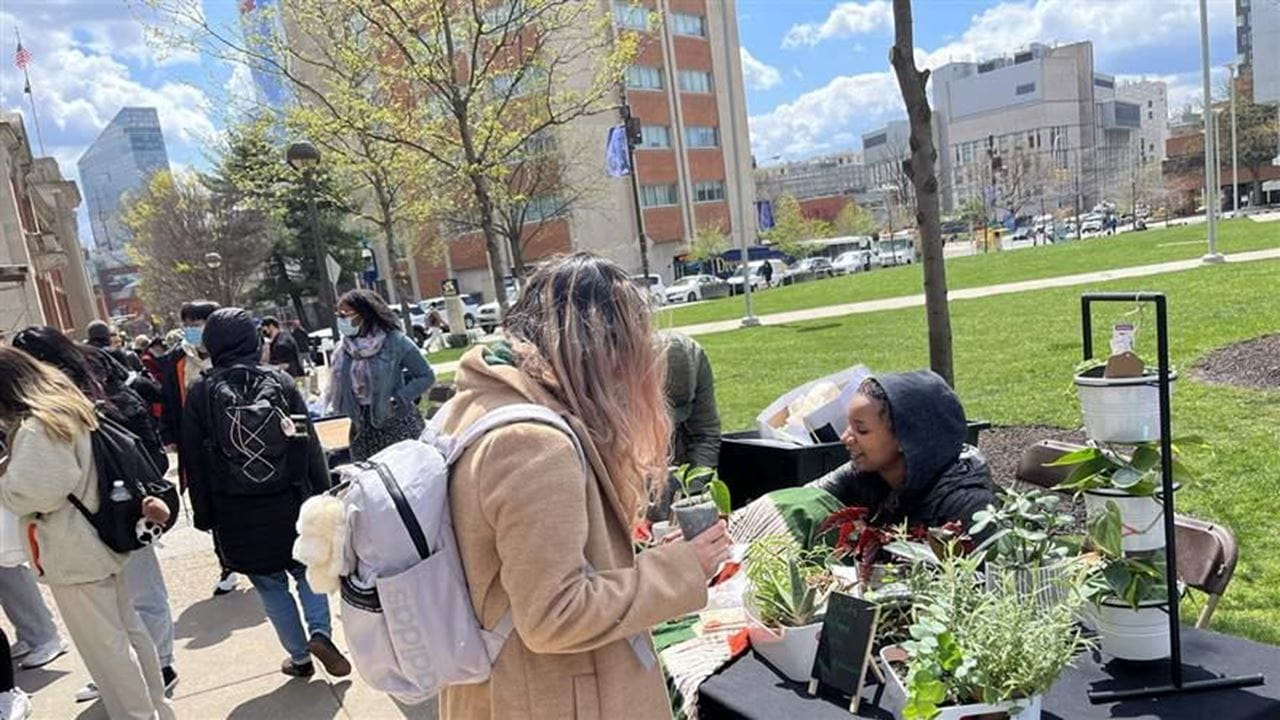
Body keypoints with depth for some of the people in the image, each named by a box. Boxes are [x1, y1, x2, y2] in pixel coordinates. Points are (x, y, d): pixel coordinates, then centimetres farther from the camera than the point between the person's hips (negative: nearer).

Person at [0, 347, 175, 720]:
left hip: (73, 556, -9)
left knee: (104, 647, 3)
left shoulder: (34, 429, -20)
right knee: (129, 630, 17)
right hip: (101, 542, 9)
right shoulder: (71, 408, 9)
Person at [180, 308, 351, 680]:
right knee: (307, 569, 18)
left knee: (270, 583, 12)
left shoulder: (200, 393, -5)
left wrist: (205, 515, 8)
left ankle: (300, 656, 19)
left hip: (237, 516, 0)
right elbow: (309, 444, -3)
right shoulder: (279, 380, -5)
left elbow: (195, 462, -1)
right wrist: (321, 494, 5)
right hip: (289, 505, 0)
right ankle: (320, 631, -1)